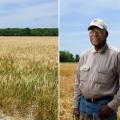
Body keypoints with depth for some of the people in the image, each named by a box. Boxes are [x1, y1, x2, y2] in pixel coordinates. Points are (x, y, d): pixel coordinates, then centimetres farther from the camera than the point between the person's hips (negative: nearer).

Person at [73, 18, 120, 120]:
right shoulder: (84, 56, 7)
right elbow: (78, 83, 11)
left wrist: (112, 106, -14)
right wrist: (76, 106, 9)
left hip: (104, 106, -4)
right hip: (84, 104, 5)